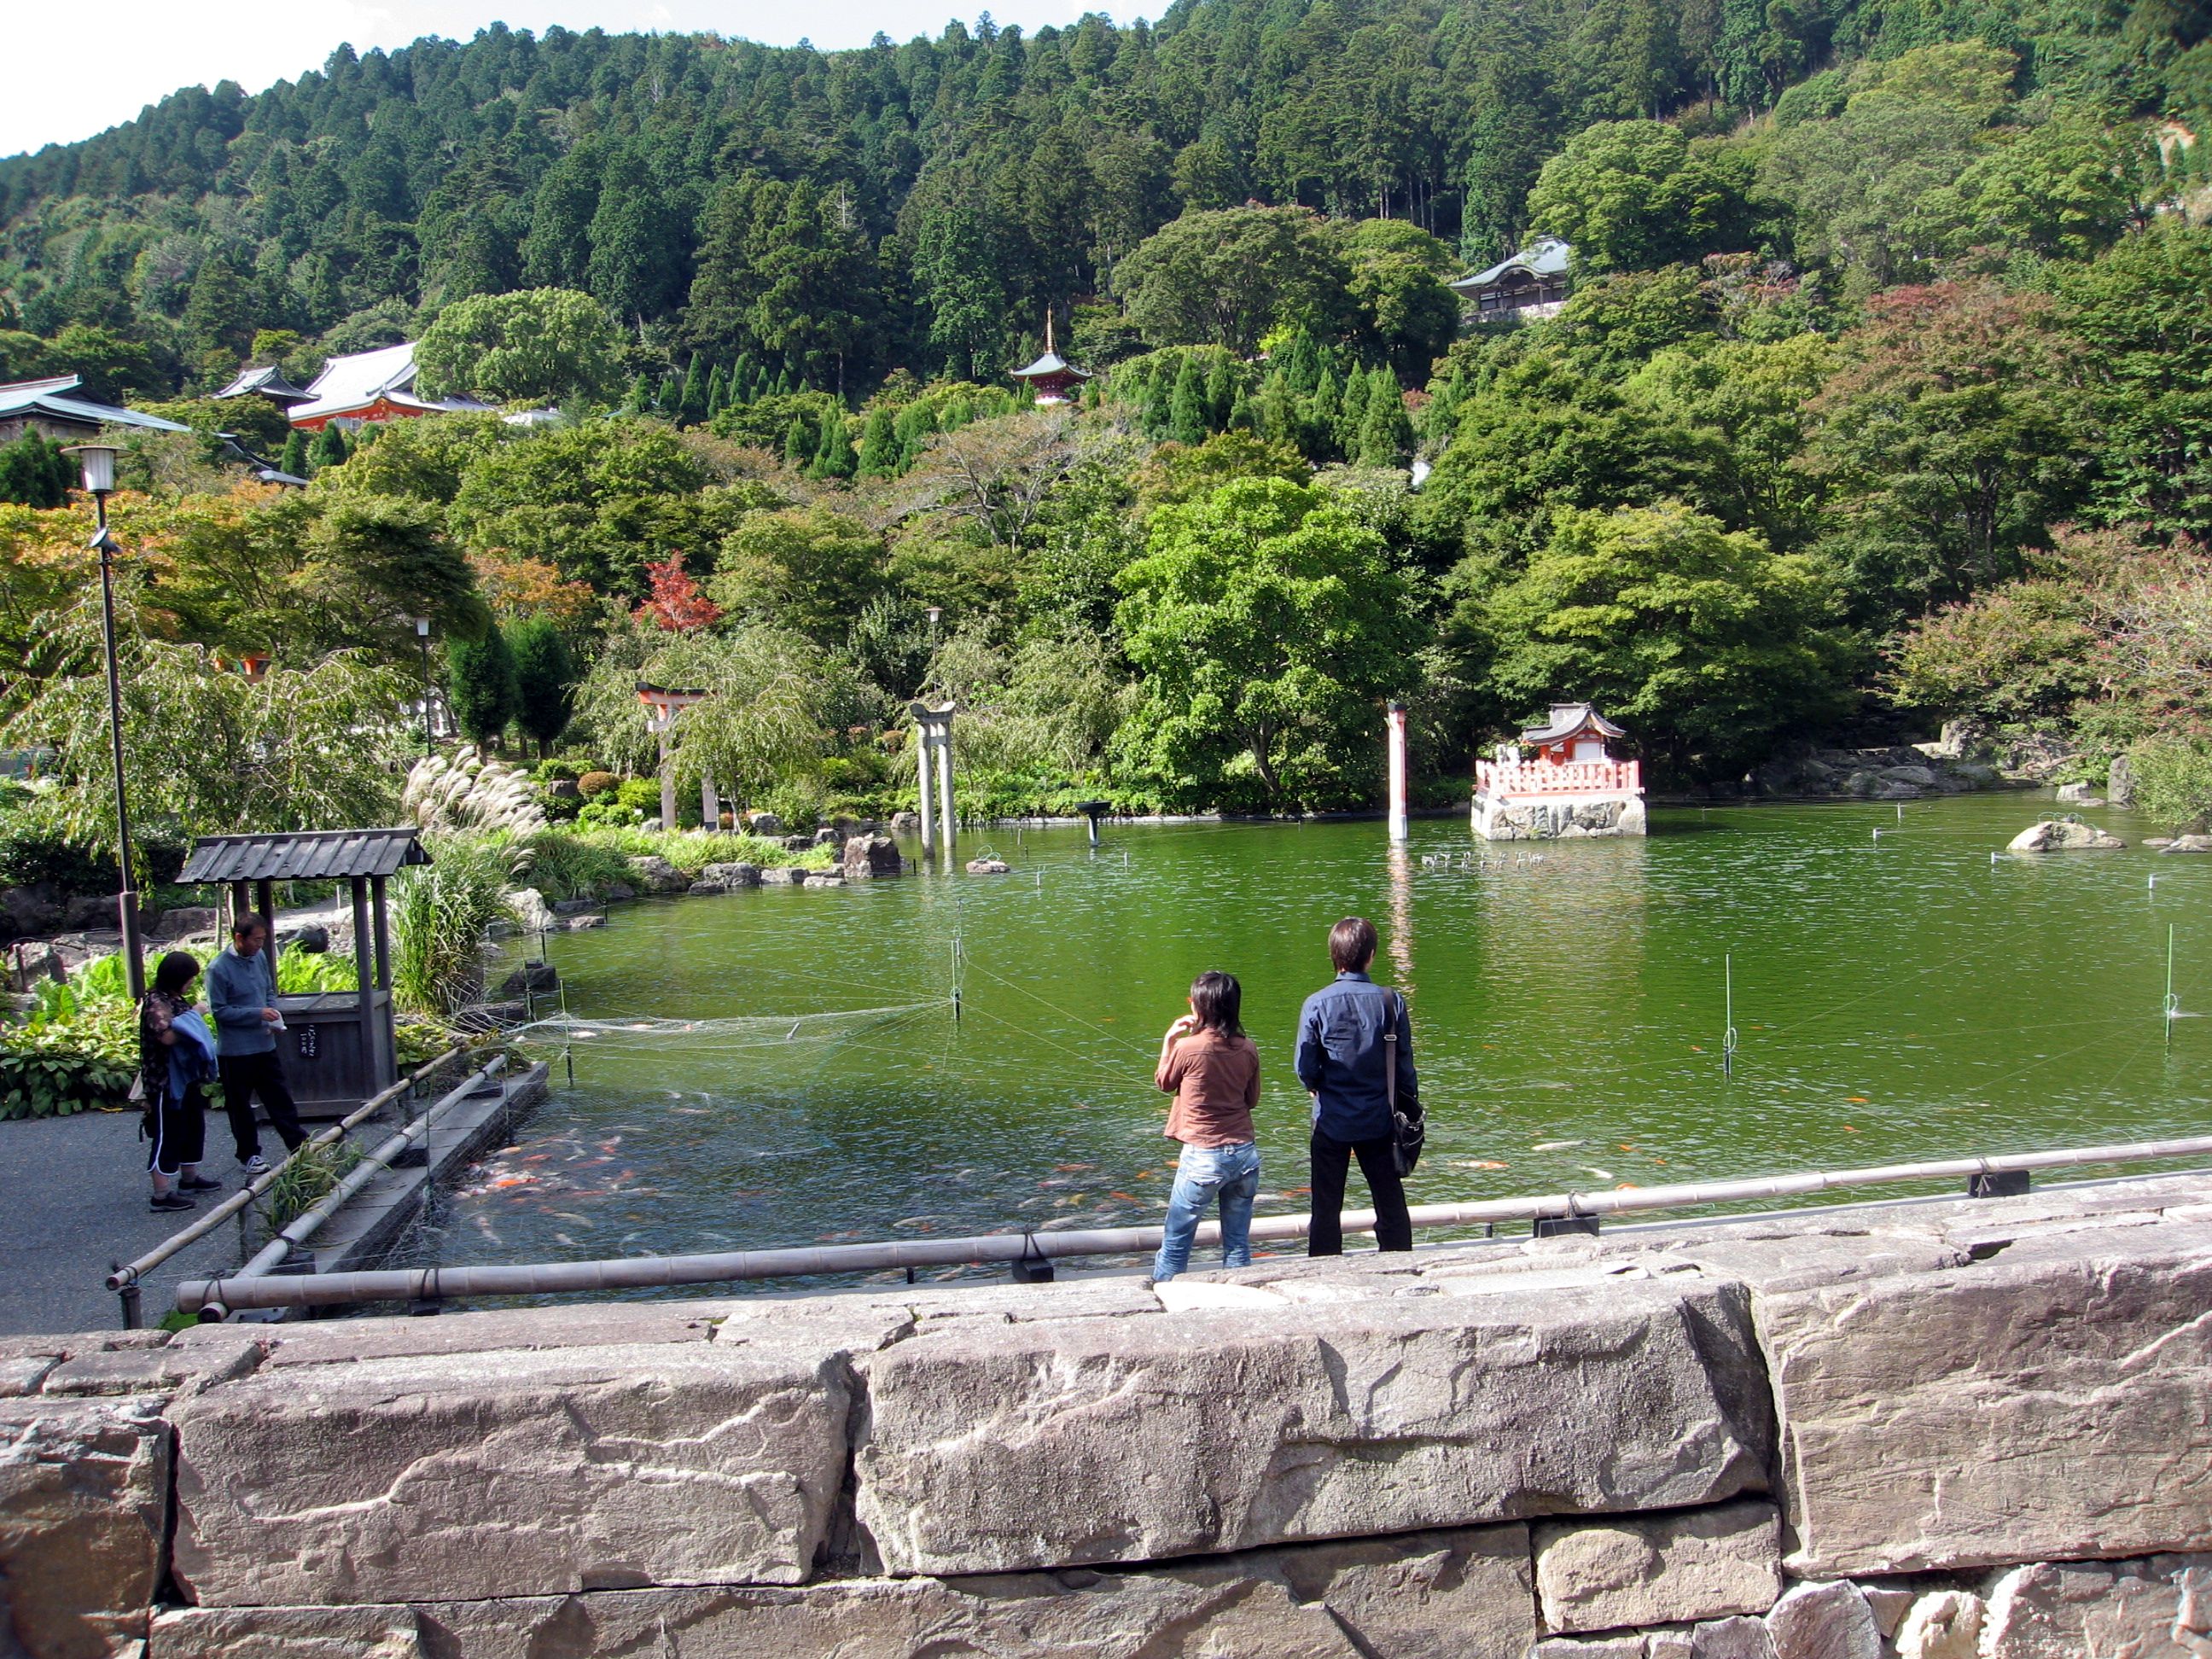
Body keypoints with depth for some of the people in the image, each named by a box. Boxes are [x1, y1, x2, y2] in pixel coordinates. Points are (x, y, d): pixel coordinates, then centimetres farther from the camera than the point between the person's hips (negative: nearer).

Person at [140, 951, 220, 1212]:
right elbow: (167, 1036, -30)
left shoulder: (177, 1000, 12)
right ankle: (162, 1194, -1)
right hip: (166, 1081, -10)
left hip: (187, 1077, 10)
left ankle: (189, 1178, 33)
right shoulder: (156, 1002, -18)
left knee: (194, 1127, 19)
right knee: (169, 1134, -6)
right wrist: (193, 1016, -20)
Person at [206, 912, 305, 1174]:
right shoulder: (218, 969, -17)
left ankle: (299, 1145, 19)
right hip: (236, 1051, -6)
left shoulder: (259, 957, 2)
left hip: (265, 1044, 6)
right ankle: (249, 1154, 22)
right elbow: (220, 1011, -16)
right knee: (240, 1106, 9)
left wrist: (273, 1016, -3)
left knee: (280, 1098, 12)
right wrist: (258, 1014, -21)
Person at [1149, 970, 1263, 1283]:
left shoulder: (1188, 1048, -14)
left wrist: (1169, 1040, 10)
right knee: (1239, 1246, 12)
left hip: (1203, 1157, -4)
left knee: (1175, 1245, 8)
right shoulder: (1248, 1049, -1)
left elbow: (1164, 1083, 4)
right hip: (1245, 1153, 4)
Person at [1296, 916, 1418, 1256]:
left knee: (1326, 1209, 8)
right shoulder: (1391, 1002, -8)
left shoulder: (1317, 1004, -12)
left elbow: (1305, 1069, -8)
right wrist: (1411, 1107, 12)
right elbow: (1404, 1065, -3)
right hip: (1379, 1122, 1)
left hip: (1332, 1122, -1)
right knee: (1392, 1206, 13)